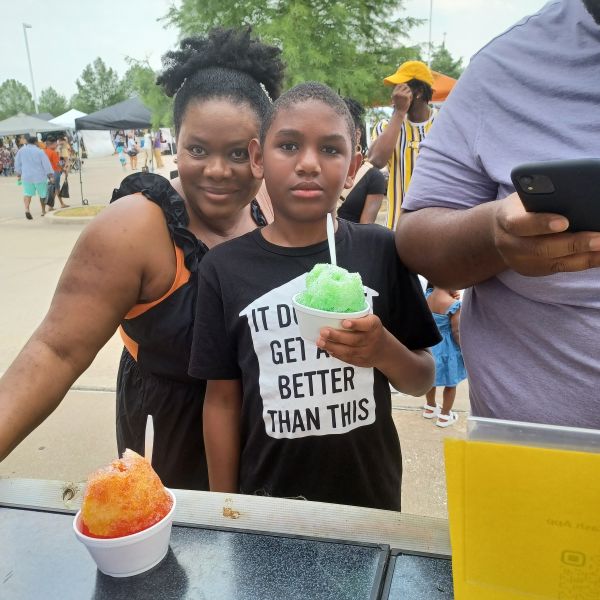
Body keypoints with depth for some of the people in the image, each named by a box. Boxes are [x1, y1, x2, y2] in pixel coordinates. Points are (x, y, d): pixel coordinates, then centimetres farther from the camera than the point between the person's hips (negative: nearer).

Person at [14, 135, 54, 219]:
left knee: (27, 193, 5)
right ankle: (43, 211, 22)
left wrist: (18, 175, 23)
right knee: (42, 194, 12)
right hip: (40, 177, -3)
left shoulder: (21, 150, 4)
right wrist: (51, 176, -5)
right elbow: (46, 164, -10)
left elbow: (17, 163, 12)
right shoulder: (39, 151, -9)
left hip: (26, 176, 3)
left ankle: (26, 209, -19)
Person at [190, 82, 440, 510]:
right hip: (267, 498, 0)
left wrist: (384, 350, -22)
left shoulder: (381, 251, -9)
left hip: (372, 496, 1)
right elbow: (222, 400, -3)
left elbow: (422, 381, -1)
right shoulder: (225, 268, -9)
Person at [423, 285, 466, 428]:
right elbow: (456, 332, -20)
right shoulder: (454, 305, -26)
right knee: (450, 384, 16)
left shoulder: (426, 297, -8)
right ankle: (445, 416, 29)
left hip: (429, 345, 6)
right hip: (446, 348, -6)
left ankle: (430, 408, 45)